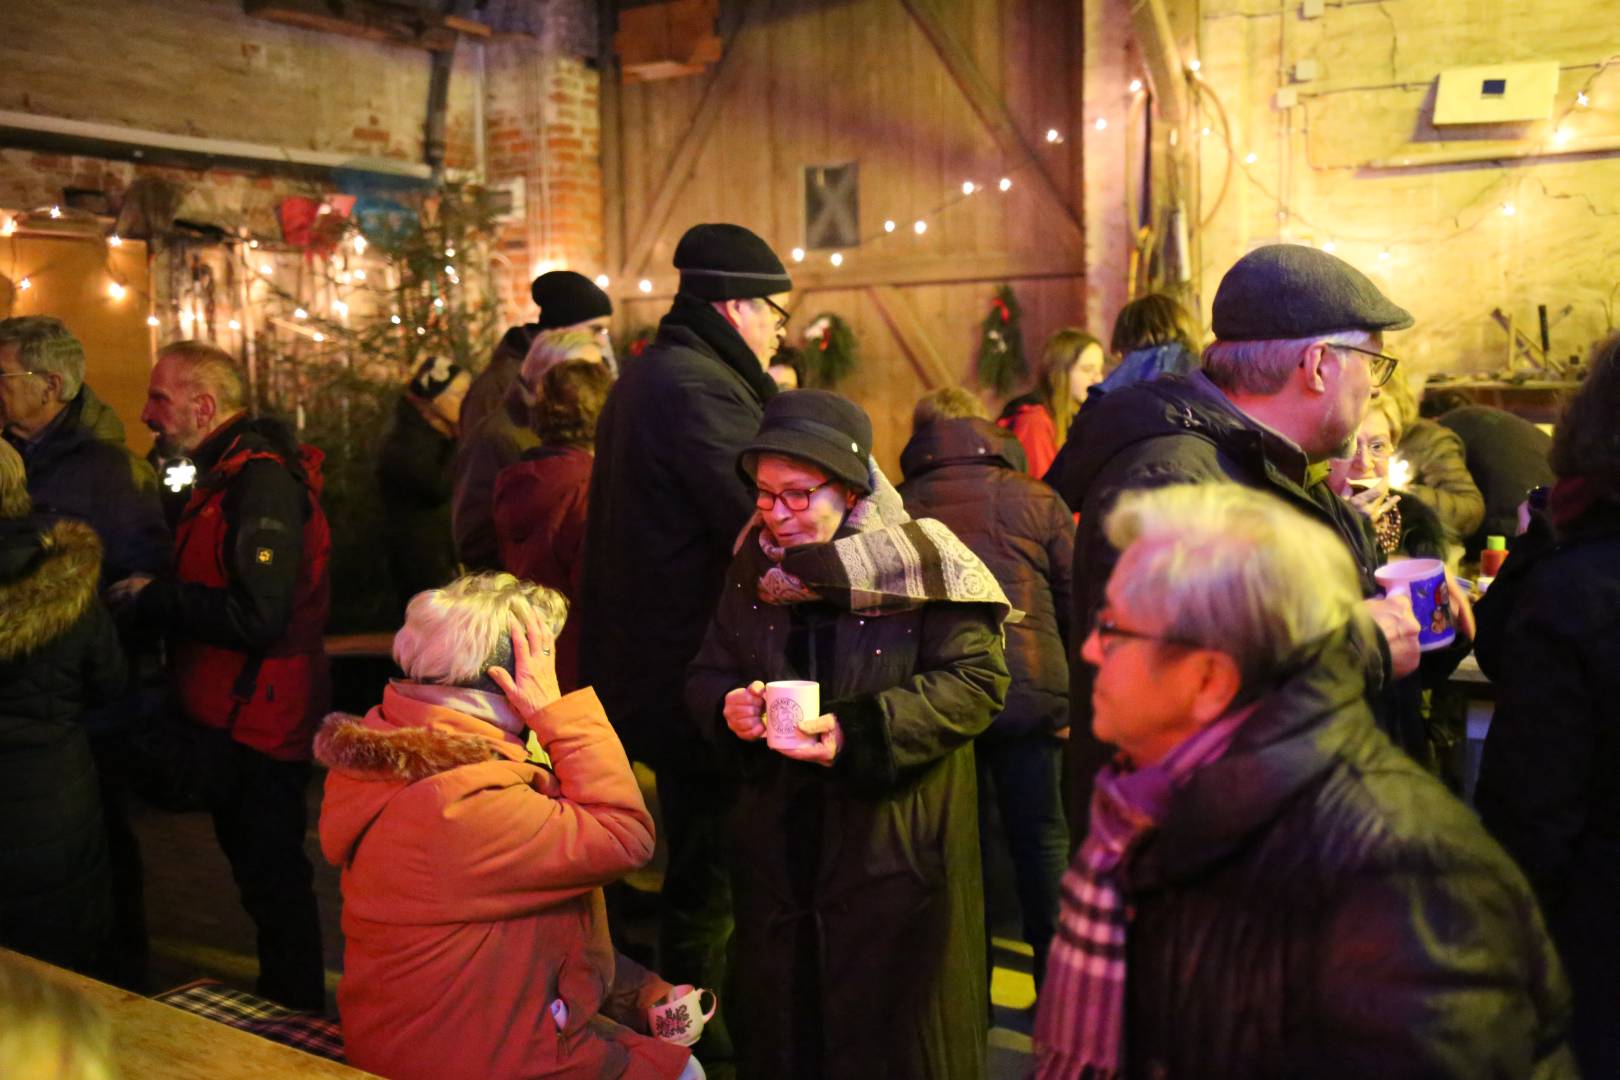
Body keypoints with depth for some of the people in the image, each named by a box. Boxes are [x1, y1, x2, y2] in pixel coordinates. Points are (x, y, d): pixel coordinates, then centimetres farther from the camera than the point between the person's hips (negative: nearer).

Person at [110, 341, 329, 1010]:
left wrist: (152, 598, -18)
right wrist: (152, 596, 5)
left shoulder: (261, 483, -20)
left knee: (272, 877, 0)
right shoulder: (228, 474, 14)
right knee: (259, 867, 20)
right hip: (237, 721, 11)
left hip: (261, 725, -11)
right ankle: (287, 1010, 35)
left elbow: (256, 616, -28)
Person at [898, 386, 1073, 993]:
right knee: (1041, 839, 12)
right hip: (1031, 693, -1)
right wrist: (1072, 692, 12)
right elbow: (1076, 601, 2)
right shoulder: (1038, 499, 2)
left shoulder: (899, 507, 2)